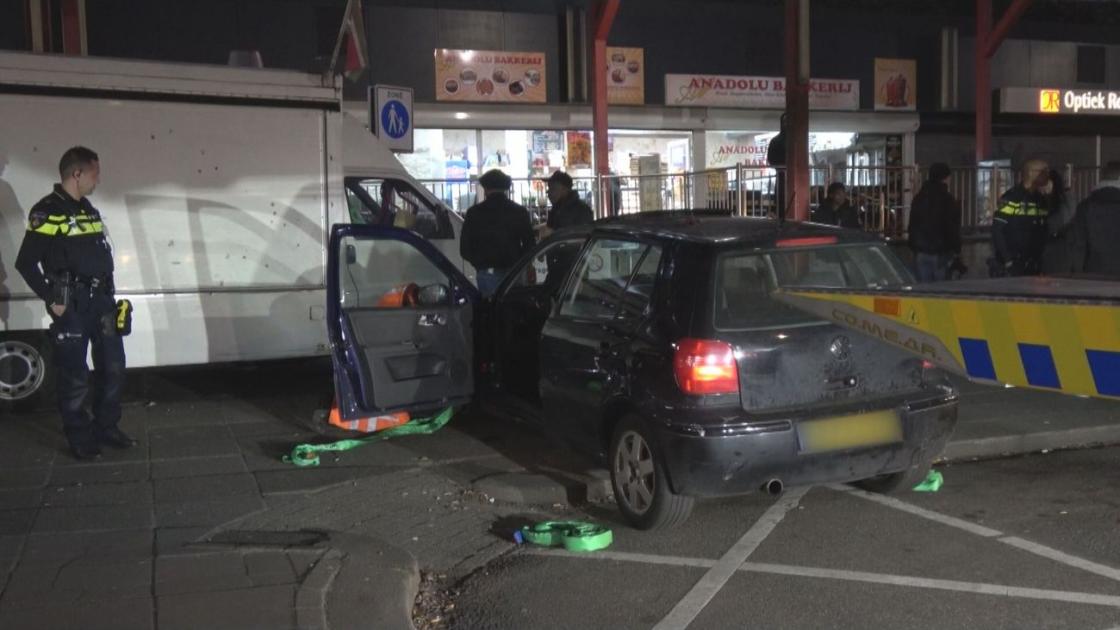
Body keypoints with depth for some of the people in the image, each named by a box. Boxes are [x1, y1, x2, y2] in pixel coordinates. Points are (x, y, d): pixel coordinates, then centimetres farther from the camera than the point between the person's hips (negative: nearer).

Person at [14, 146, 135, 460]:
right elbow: (26, 263, -14)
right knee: (75, 375, 2)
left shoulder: (89, 210, 13)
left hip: (100, 299, 8)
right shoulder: (47, 212, -12)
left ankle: (106, 427, 27)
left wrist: (108, 295, 14)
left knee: (113, 366, 12)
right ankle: (80, 438, 14)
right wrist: (52, 300, -14)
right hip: (71, 304, -8)